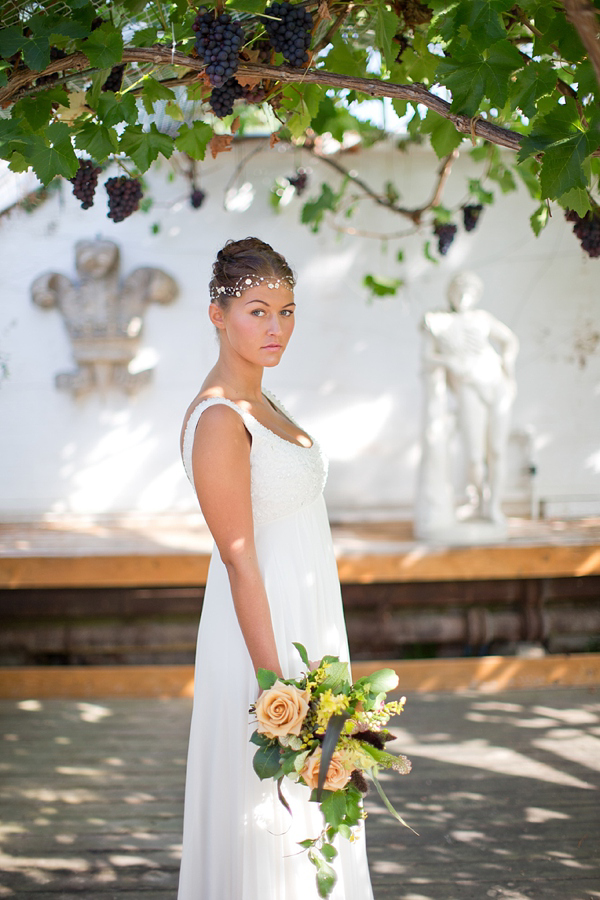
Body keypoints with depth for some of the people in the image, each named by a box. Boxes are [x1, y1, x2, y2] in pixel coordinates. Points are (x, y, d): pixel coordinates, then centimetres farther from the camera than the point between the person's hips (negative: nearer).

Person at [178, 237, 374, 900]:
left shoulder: (258, 404, 11)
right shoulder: (218, 419, -19)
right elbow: (240, 561, -21)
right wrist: (276, 683, -22)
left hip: (302, 629, 10)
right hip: (263, 630, -10)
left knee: (305, 813, 16)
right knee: (268, 819, 0)